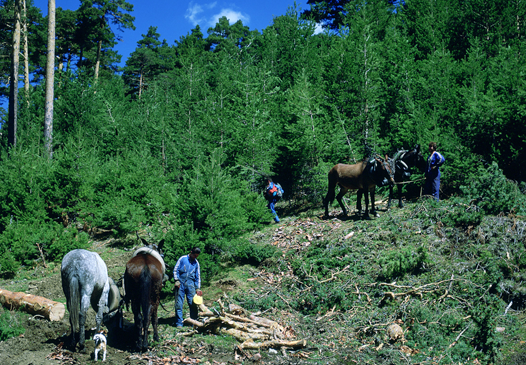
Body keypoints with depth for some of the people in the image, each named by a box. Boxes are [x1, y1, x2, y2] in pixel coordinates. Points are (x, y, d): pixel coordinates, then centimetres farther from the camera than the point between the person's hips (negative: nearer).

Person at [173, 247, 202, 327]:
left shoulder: (196, 263, 13)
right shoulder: (182, 259, 3)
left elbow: (198, 276, 16)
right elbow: (175, 270, 4)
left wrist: (198, 288, 10)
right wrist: (177, 280, -7)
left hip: (190, 284, 2)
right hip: (181, 283, -2)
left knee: (193, 304, -4)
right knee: (179, 304, -3)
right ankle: (179, 323, 4)